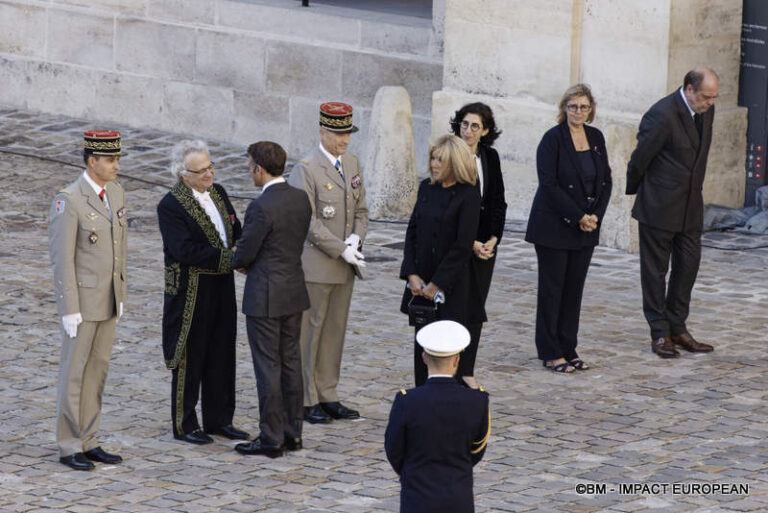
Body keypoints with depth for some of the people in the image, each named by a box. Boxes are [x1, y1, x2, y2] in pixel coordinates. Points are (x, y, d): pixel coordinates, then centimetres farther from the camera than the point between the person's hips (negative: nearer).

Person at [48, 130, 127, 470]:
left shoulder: (114, 192, 5)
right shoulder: (68, 201, -20)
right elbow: (62, 259, -19)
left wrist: (120, 295, 16)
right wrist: (69, 310, -19)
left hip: (108, 299, 8)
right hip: (80, 299, -8)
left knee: (97, 369, 11)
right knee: (75, 372, 0)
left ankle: (87, 442, 19)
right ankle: (68, 448, 9)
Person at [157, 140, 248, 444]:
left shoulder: (218, 193, 8)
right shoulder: (170, 206, -15)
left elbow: (235, 232, 14)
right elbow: (186, 250, -23)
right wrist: (229, 258, -24)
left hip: (221, 286, 7)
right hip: (191, 291, -7)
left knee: (221, 355, 14)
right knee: (189, 358, 2)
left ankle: (218, 419, 25)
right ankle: (184, 426, 11)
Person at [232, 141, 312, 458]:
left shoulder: (261, 207, -21)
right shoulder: (301, 199, 3)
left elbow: (244, 255, -16)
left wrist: (237, 261, 9)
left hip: (265, 298, -8)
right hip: (294, 292, 8)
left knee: (268, 367, -1)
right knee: (291, 361, 14)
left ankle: (271, 439, 4)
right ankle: (293, 432, 21)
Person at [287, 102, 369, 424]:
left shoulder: (352, 164, 11)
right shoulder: (305, 170, -13)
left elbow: (361, 209, 15)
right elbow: (308, 222, -16)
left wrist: (356, 238, -4)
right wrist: (341, 249, -17)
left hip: (344, 266, 7)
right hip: (315, 265, -7)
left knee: (335, 330, 11)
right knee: (308, 331, -1)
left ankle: (327, 396, 18)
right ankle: (305, 401, 6)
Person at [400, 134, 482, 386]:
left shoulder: (468, 195, -10)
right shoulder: (426, 188, 9)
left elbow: (463, 246, -14)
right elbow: (412, 232, 10)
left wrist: (437, 283, -14)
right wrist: (412, 274, -1)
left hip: (452, 284, -6)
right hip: (422, 281, 6)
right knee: (422, 344, 7)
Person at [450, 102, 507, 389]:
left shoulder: (490, 157, 7)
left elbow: (498, 202, 9)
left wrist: (493, 239, -4)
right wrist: (470, 243, -14)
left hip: (485, 244, 5)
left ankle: (466, 371, 13)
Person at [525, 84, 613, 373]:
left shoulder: (596, 138, 8)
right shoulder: (553, 139, -11)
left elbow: (605, 181, 10)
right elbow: (549, 184, -16)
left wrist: (595, 215, -5)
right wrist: (579, 217, -17)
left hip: (585, 229, 6)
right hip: (554, 227, -6)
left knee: (575, 288, 8)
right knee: (552, 288, 0)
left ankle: (568, 350, 14)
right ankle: (551, 354, 6)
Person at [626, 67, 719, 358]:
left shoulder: (706, 111, 3)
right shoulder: (663, 115, -22)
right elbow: (639, 159, -12)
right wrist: (634, 190, 2)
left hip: (690, 207, 7)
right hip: (659, 207, -7)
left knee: (688, 265, 9)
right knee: (655, 270, 4)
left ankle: (677, 328, 20)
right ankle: (660, 334, 11)